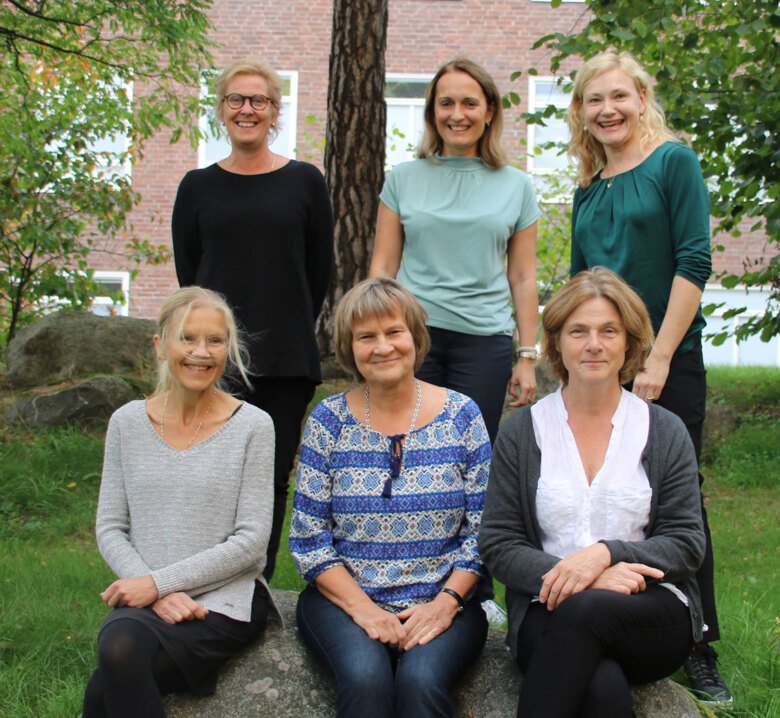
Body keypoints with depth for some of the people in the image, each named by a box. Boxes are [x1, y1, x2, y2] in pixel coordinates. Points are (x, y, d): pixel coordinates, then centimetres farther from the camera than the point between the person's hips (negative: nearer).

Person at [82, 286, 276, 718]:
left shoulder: (252, 427, -3)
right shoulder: (128, 423, 7)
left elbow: (251, 540, -6)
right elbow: (110, 528, 6)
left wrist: (159, 582, -11)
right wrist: (158, 595, -10)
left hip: (225, 598, -3)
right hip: (143, 600, 3)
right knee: (119, 645, -33)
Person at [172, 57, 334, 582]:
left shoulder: (305, 182, 4)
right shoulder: (198, 187, 8)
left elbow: (320, 269, 7)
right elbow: (188, 272, 10)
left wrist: (289, 332, 7)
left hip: (286, 361, 0)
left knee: (272, 479, 3)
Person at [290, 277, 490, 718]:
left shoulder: (462, 416, 3)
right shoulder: (329, 420, 3)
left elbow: (482, 532, 3)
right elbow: (309, 538, 1)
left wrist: (445, 602, -10)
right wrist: (362, 608, -10)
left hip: (442, 604, 0)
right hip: (343, 599, 0)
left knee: (422, 679, -30)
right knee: (366, 678, -30)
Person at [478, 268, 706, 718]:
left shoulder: (666, 432, 9)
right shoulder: (522, 432, 8)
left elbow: (687, 544, 4)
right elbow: (498, 545, 3)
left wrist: (606, 553, -16)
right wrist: (582, 579, -15)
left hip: (653, 616, 1)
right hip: (549, 613, -1)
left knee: (581, 612, -35)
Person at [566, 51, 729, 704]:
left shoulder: (674, 161, -4)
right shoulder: (589, 190, 13)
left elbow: (694, 262, -12)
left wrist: (658, 357, -16)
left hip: (667, 360, -5)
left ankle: (699, 650, 13)